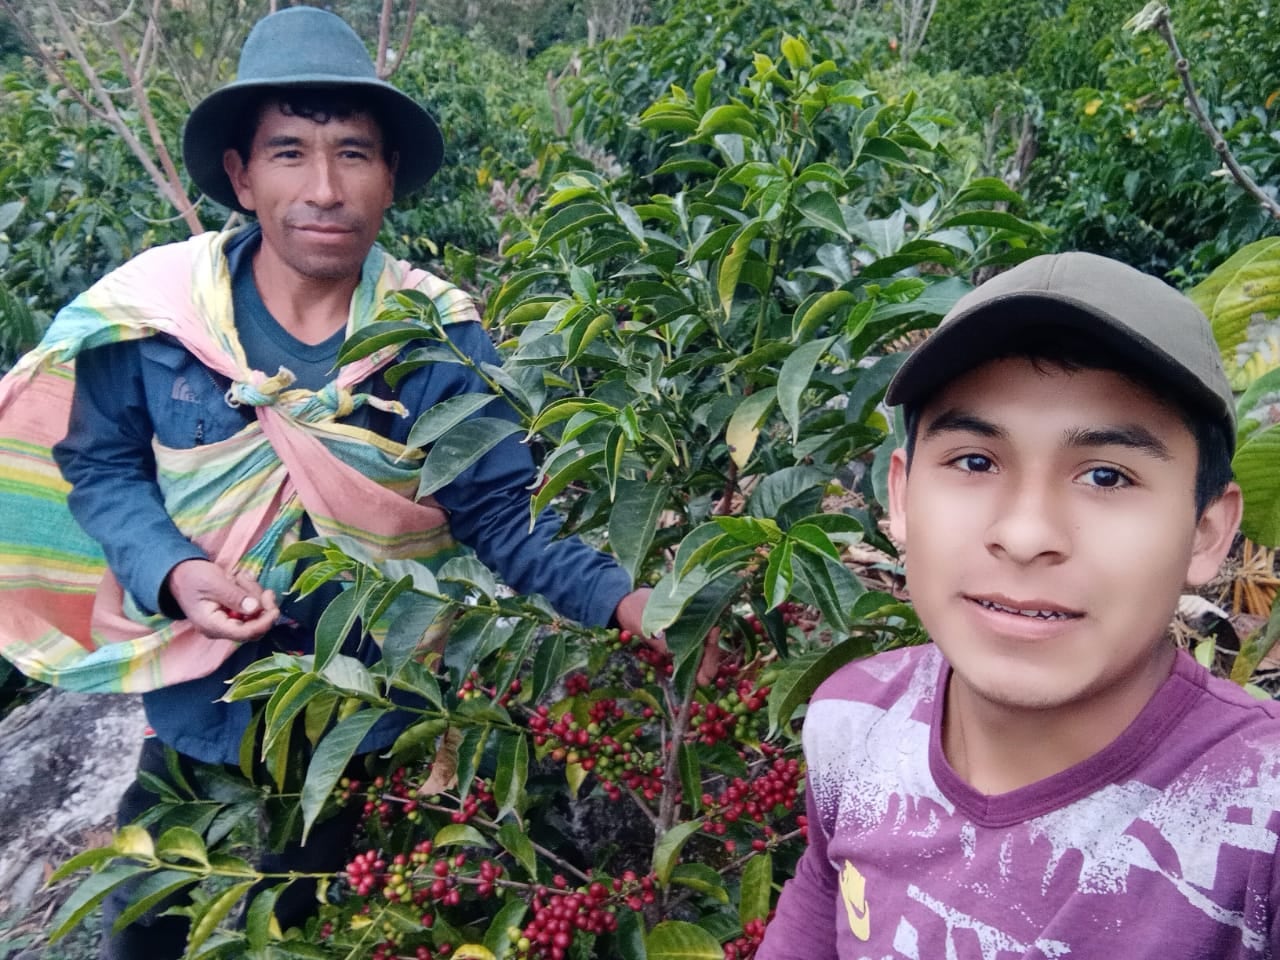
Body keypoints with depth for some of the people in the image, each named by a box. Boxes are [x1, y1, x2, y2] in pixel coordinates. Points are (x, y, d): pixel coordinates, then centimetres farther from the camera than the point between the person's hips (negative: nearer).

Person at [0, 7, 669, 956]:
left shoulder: (444, 337, -16)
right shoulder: (154, 309, -14)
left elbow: (503, 517, -14)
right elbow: (103, 466, -3)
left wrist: (626, 601, -30)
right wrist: (174, 573, -22)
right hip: (197, 715, 1)